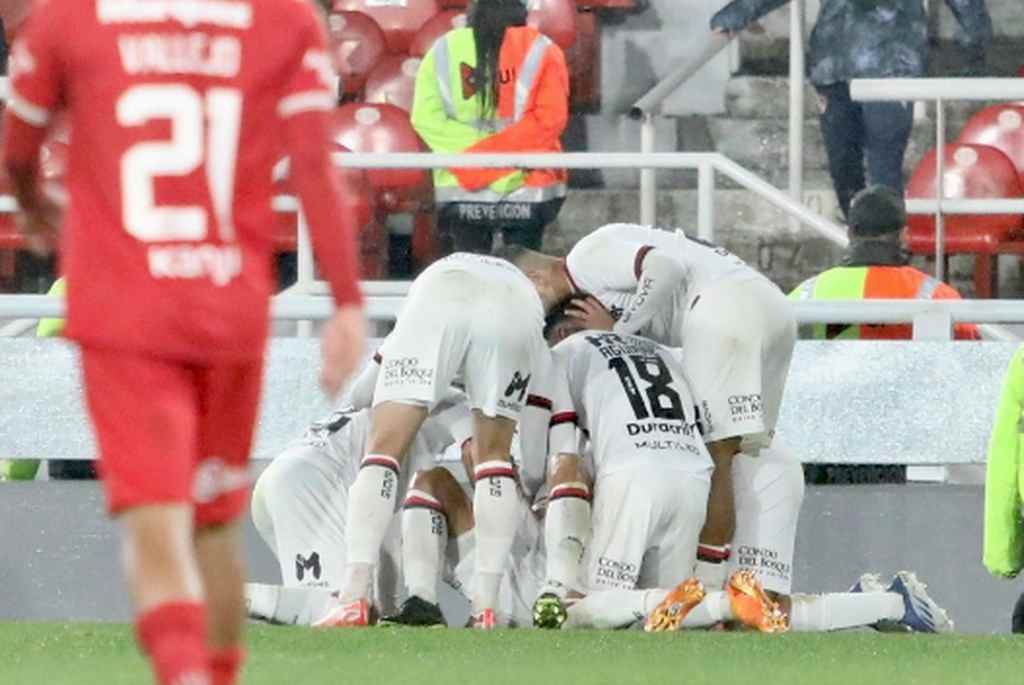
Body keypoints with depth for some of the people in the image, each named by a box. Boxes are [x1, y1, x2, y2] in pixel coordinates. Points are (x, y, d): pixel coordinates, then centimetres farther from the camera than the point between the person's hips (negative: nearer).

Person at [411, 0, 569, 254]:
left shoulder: (443, 52, 2)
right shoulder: (541, 51, -3)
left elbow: (427, 119, -7)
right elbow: (549, 120, -13)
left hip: (461, 192, 1)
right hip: (528, 189, -1)